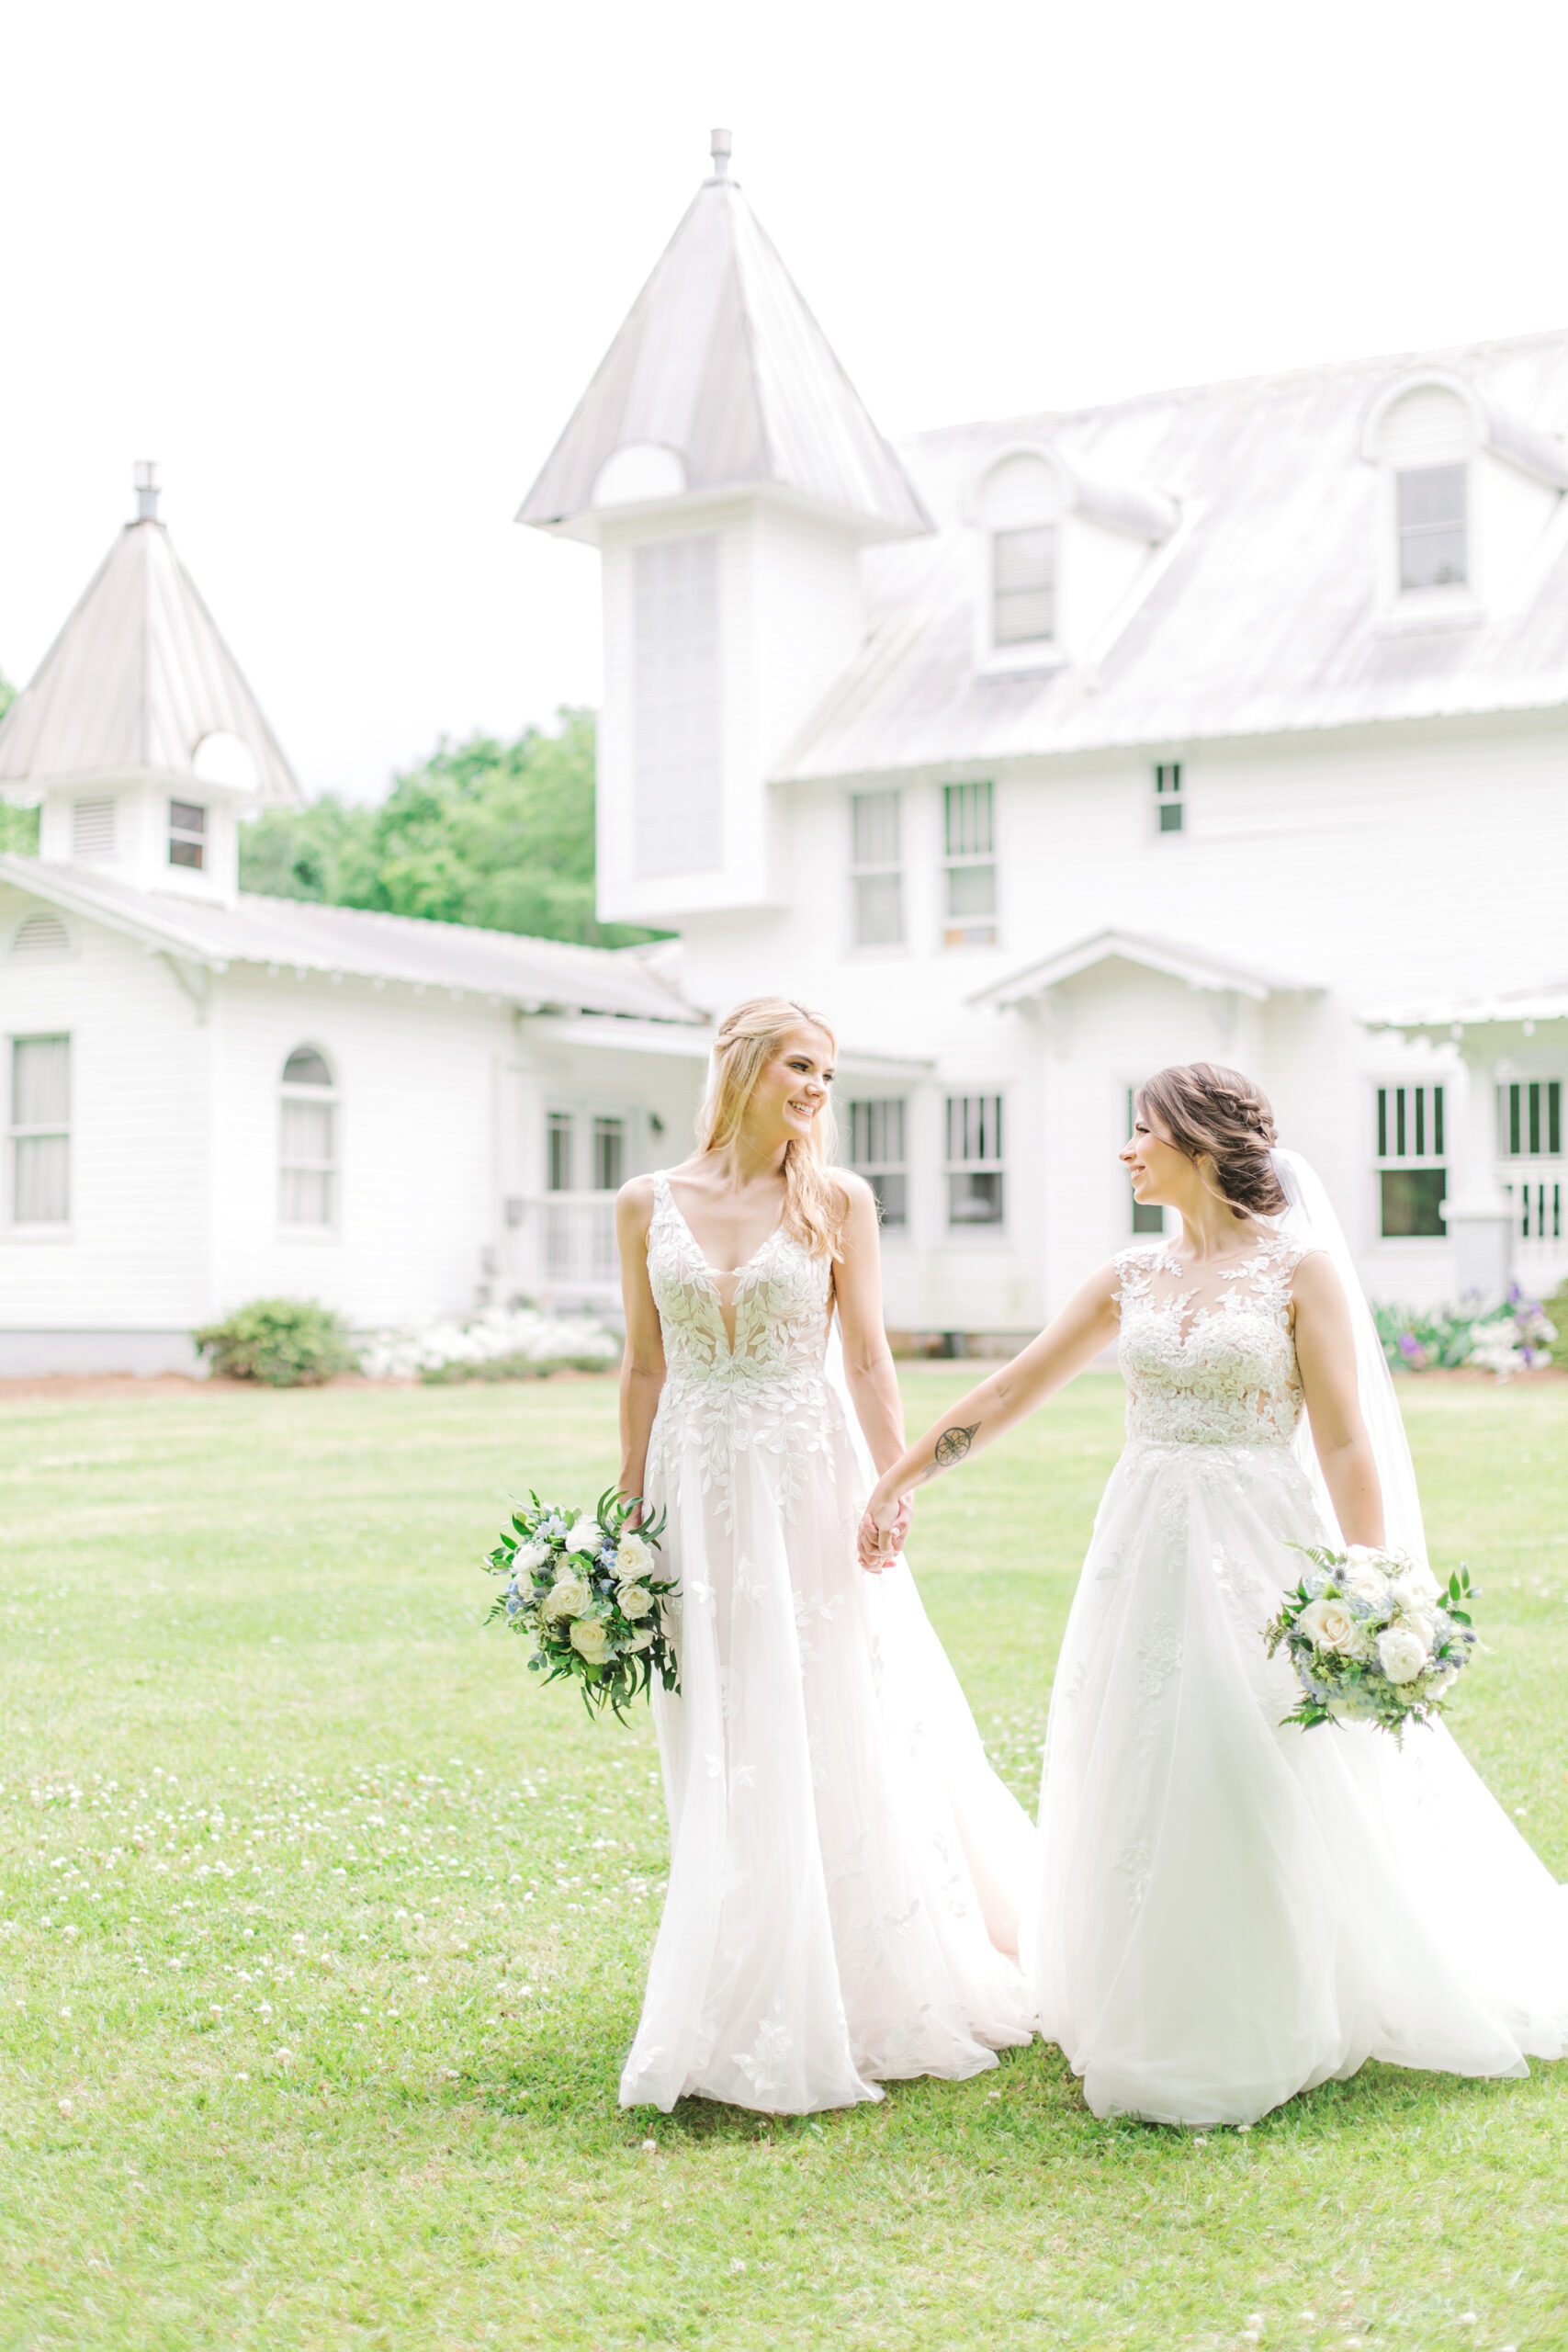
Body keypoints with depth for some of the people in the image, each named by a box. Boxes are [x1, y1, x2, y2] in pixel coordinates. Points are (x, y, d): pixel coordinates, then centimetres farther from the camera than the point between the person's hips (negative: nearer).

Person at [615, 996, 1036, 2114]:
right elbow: (644, 1368, 9)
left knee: (832, 1738, 2)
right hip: (700, 1489, 2)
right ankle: (742, 2009, 19)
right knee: (720, 1761, 7)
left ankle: (859, 1998, 15)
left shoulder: (837, 1200, 0)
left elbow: (869, 1358, -2)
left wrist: (896, 1490, -13)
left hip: (810, 1483, -2)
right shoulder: (649, 1205, 5)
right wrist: (628, 1514, 8)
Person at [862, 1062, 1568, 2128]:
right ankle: (1161, 2028, 22)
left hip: (1259, 1553, -5)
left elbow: (1347, 1447, -9)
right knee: (1145, 1791, 8)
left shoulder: (1300, 1267, -6)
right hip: (1147, 1549, 5)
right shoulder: (1132, 1279, 9)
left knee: (1266, 1792, -1)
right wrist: (899, 1478, 15)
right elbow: (1009, 1392, 15)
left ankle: (1273, 2033, 16)